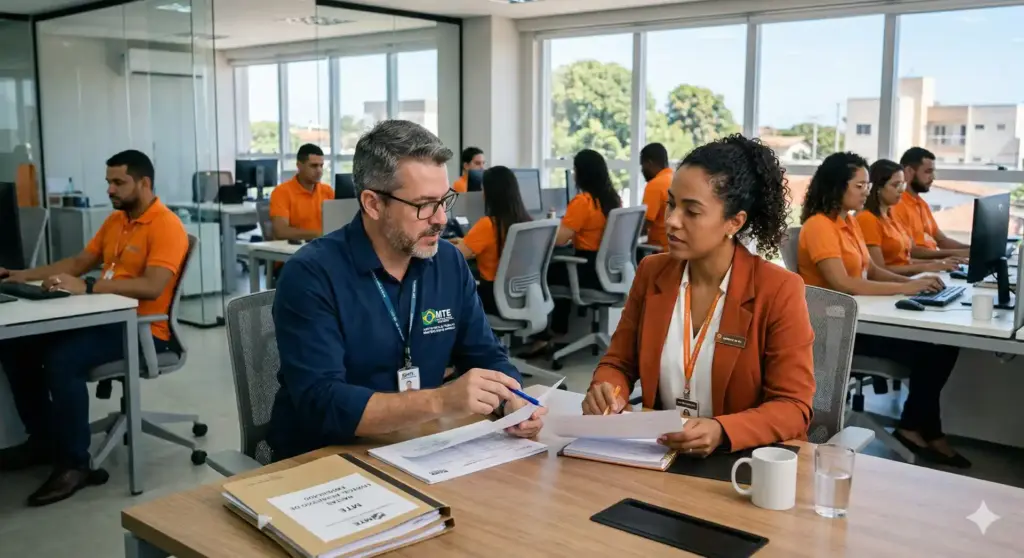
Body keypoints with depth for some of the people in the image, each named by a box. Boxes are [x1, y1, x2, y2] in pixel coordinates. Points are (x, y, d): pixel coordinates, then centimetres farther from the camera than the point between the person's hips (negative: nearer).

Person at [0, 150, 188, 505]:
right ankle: (43, 438, 13)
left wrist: (86, 288, -31)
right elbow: (79, 262, 22)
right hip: (105, 318, 9)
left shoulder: (166, 226, -14)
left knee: (62, 359, -30)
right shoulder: (115, 220, 15)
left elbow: (152, 287, -26)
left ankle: (74, 463, -15)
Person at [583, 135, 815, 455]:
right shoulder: (651, 273, 3)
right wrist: (605, 391, -12)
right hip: (657, 454, 3)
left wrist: (721, 432, -28)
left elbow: (792, 408, -11)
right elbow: (618, 363, 10)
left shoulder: (779, 291, -10)